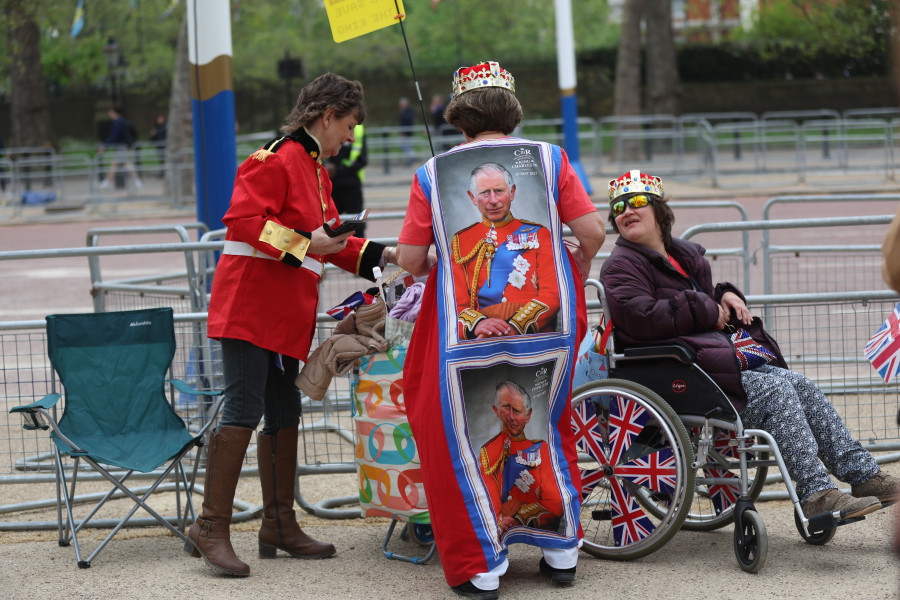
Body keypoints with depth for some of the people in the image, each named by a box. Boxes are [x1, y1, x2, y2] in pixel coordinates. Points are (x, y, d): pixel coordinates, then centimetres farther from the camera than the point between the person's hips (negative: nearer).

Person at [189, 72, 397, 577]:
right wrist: (304, 244, -22)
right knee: (244, 411, -12)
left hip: (289, 313, 10)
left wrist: (381, 255, 18)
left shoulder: (316, 171, 20)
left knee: (284, 415, 13)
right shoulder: (277, 160, -12)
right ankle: (211, 530, -9)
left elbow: (328, 241, 27)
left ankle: (280, 526, 21)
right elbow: (242, 220, -20)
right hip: (250, 303, -10)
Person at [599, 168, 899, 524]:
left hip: (726, 355, 8)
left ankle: (863, 475, -6)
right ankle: (815, 493, -27)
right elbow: (642, 318, -19)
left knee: (801, 387, -8)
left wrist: (725, 296, 8)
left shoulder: (686, 255, 23)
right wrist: (706, 310, -11)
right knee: (775, 389, -24)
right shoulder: (620, 267, -2)